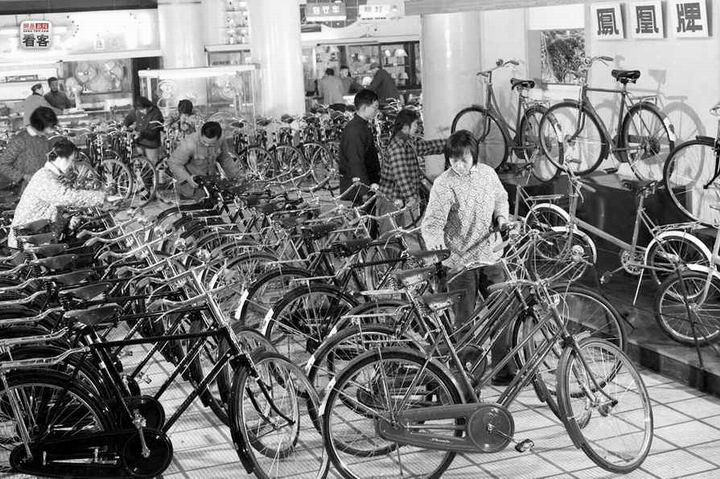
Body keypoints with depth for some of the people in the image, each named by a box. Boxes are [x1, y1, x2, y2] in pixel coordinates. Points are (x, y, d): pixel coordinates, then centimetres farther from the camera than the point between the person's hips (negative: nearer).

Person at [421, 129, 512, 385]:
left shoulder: (487, 173, 3)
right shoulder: (444, 184, -14)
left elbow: (501, 198, 21)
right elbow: (433, 219, -22)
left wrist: (501, 216, 2)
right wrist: (434, 239, -42)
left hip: (490, 256, 5)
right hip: (460, 260, -5)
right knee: (465, 321, 1)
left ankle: (502, 369, 21)